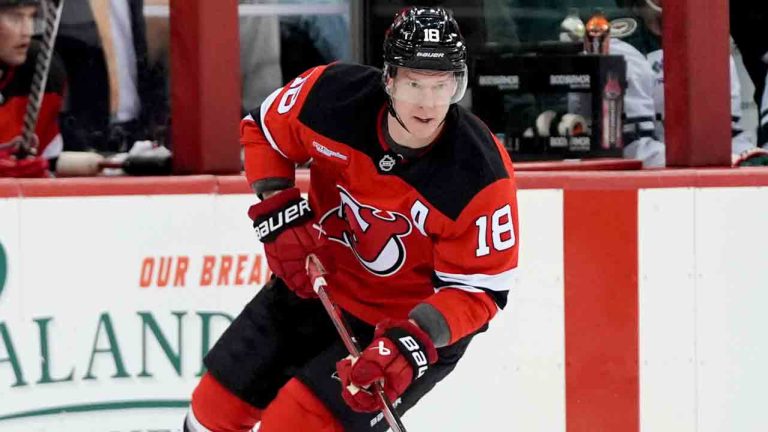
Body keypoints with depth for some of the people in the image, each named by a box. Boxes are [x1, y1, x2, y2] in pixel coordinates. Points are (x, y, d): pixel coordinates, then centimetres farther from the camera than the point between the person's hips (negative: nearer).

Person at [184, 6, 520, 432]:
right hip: (316, 284, 5)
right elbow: (262, 130, 0)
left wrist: (413, 343, -37)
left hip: (416, 320, -4)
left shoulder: (482, 174, -29)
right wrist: (279, 215, -11)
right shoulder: (334, 95, -21)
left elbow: (479, 289, -22)